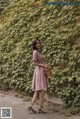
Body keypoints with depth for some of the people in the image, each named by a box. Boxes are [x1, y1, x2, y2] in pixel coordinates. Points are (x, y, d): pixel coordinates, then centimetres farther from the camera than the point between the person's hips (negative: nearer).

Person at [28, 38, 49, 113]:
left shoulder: (38, 52, 19)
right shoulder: (35, 52, -9)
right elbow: (34, 63, -16)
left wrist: (45, 65, 6)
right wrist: (43, 65, -15)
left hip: (41, 71, 10)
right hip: (39, 71, -10)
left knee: (38, 90, 9)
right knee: (41, 90, -6)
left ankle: (31, 105, 9)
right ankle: (41, 107, -1)